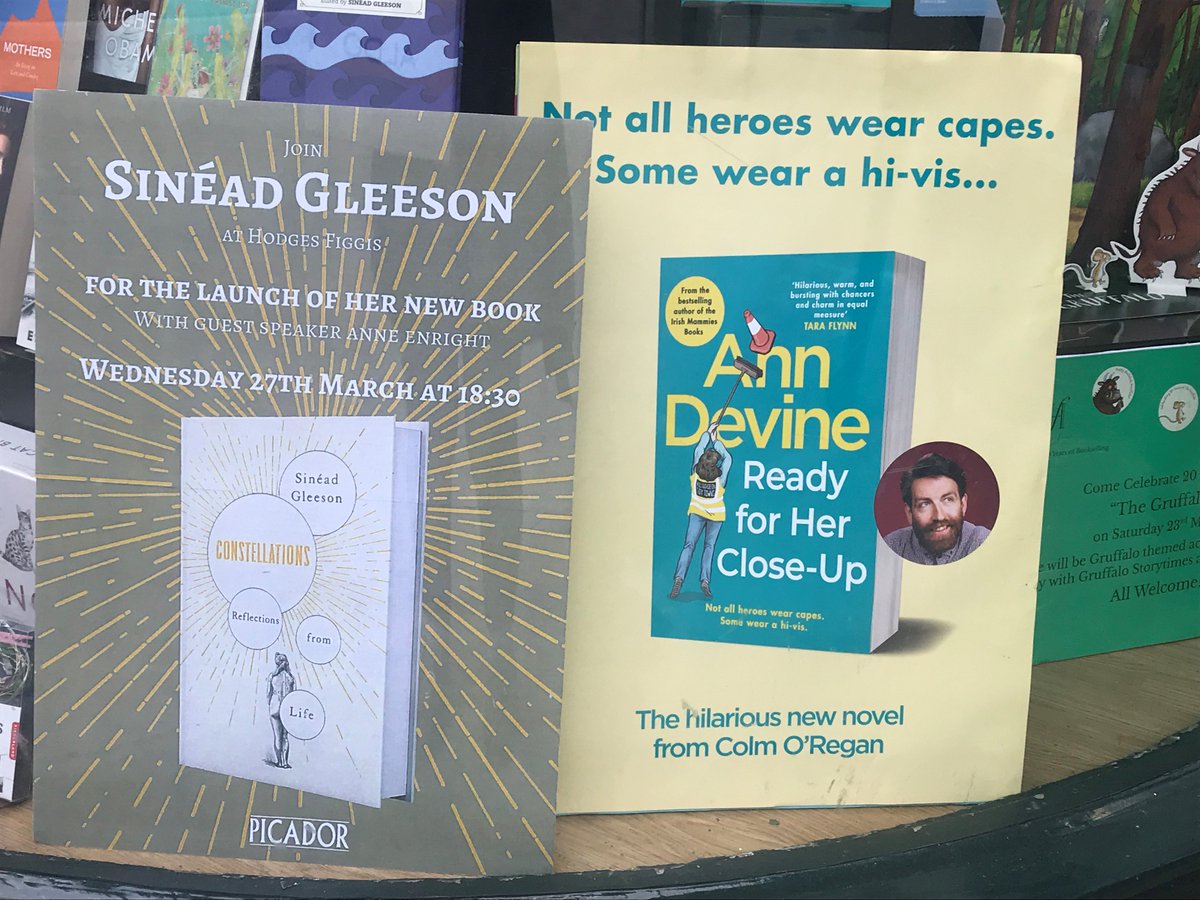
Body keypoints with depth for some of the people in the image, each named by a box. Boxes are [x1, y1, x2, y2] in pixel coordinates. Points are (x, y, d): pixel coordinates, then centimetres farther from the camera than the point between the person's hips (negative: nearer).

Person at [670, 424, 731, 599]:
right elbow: (727, 457, -3)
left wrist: (708, 433, 10)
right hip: (716, 515, -1)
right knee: (709, 546, 8)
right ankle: (705, 580, -6)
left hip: (697, 512, 1)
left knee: (689, 545, -2)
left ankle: (679, 577, -20)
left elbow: (698, 449, -2)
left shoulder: (696, 472, -16)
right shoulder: (720, 478, -18)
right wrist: (715, 440, 6)